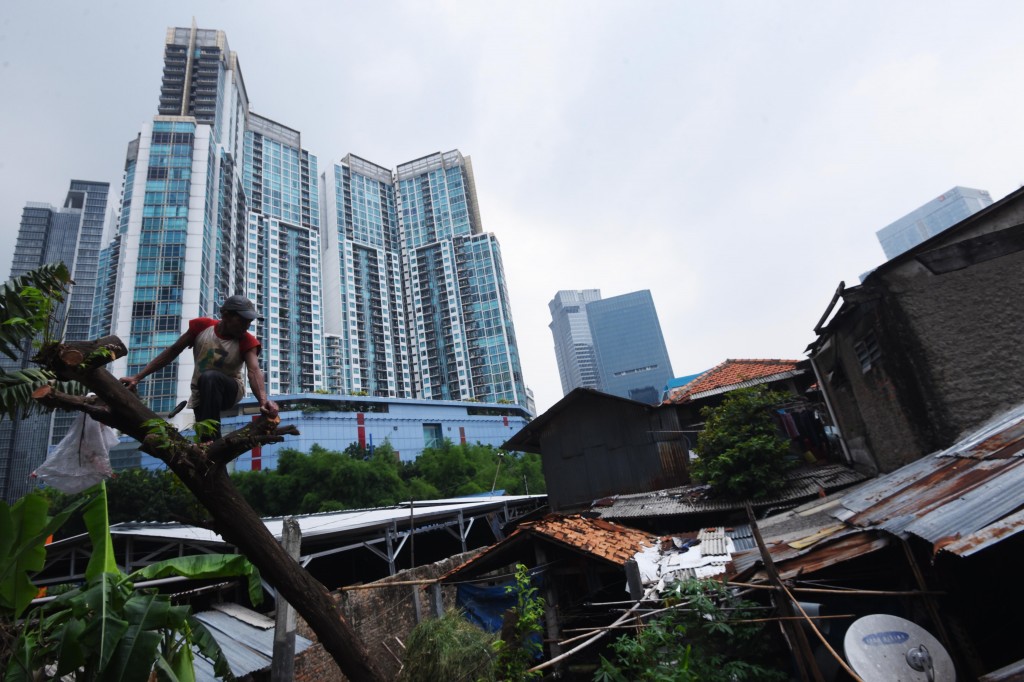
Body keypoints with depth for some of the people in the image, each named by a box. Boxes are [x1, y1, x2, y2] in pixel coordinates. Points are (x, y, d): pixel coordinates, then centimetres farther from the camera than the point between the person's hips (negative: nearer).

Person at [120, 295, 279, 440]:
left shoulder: (247, 341, -18)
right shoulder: (202, 326, -11)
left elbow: (254, 370, -34)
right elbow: (172, 351, -2)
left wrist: (263, 400, -53)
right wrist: (138, 377, -5)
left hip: (229, 390, -3)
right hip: (201, 395, 3)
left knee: (209, 377, -35)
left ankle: (211, 440, -34)